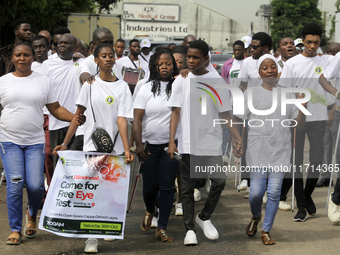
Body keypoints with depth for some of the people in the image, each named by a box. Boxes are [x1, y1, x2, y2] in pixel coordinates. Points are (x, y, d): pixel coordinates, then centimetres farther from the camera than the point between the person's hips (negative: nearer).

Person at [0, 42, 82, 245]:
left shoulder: (44, 82, 7)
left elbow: (56, 109, 7)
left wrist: (78, 118, -7)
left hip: (35, 142, 1)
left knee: (35, 185, -6)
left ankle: (32, 215, 25)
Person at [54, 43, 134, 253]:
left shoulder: (122, 87, 1)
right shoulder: (90, 84, 4)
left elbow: (122, 119, -8)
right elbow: (78, 114, 7)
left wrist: (127, 150, -19)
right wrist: (65, 143, 1)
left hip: (115, 146, 0)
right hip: (92, 144, 0)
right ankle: (92, 238, -4)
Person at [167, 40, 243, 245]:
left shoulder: (217, 81, 1)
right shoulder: (181, 81, 2)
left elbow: (225, 113, 3)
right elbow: (175, 112, 2)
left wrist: (238, 137, -6)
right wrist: (171, 141, -6)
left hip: (212, 142, 0)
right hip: (188, 143, 0)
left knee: (219, 182, -6)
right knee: (188, 187, 3)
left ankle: (205, 217, 18)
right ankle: (190, 229, 12)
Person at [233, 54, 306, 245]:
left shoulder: (287, 95, 10)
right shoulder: (251, 93, 4)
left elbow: (299, 125, 8)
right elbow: (238, 119, 4)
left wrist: (303, 106, -5)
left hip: (281, 150, 2)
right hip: (258, 150, -1)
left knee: (274, 192, -2)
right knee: (257, 191, -4)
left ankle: (266, 231, 13)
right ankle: (256, 217, 29)